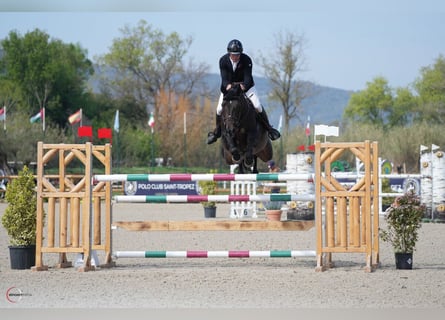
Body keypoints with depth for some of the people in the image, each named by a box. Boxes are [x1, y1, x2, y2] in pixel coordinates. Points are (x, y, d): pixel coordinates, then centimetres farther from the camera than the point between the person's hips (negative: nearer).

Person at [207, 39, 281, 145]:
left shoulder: (246, 60, -22)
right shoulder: (223, 60, -19)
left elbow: (247, 76, -29)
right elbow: (224, 77, -25)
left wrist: (244, 85, -51)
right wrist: (227, 85, -49)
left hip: (245, 86, -1)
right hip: (228, 87, 1)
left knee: (257, 106, -14)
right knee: (219, 109, -9)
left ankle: (268, 128, 5)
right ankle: (217, 131, 17)